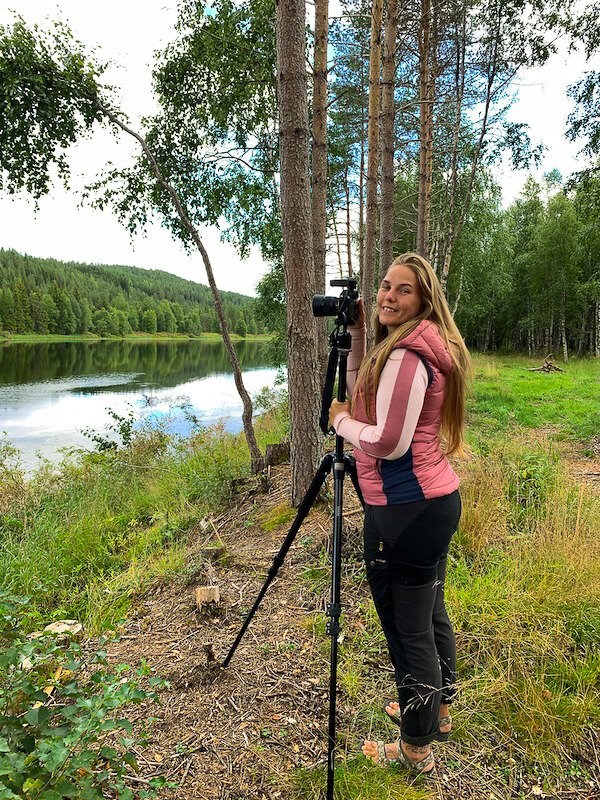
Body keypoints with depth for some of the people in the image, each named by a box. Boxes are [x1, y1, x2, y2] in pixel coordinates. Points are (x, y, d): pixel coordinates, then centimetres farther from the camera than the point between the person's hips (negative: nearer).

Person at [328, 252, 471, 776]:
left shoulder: (407, 356, -19)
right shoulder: (427, 349, 12)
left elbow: (388, 441, -21)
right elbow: (363, 394, 19)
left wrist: (341, 421, -4)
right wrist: (358, 335, 12)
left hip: (405, 511, -10)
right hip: (439, 498, 10)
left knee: (408, 629, 5)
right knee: (432, 613, 24)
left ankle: (416, 748, 25)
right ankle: (438, 711, 45)